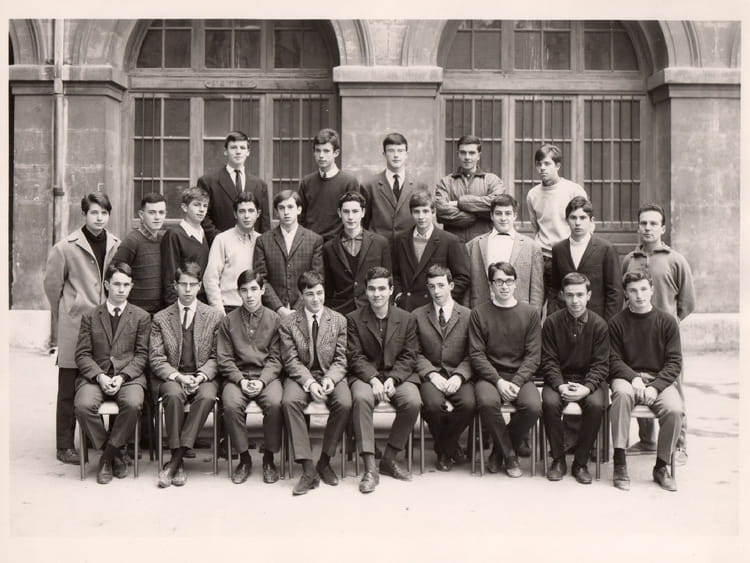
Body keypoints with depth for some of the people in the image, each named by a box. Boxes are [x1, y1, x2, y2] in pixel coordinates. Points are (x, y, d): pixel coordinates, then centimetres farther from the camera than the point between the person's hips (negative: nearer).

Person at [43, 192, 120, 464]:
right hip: (75, 327, -3)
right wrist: (64, 316, 10)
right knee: (69, 389, 3)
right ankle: (65, 446, 12)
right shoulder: (65, 247, -5)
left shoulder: (117, 246, 5)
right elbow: (52, 284, 4)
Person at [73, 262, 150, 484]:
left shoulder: (141, 316, 10)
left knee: (133, 404, -34)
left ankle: (108, 455, -11)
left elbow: (141, 354, 5)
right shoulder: (90, 317, 12)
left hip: (129, 376, -1)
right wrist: (99, 376, -12)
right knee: (83, 405, -30)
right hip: (95, 375, 1)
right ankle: (113, 454, -9)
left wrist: (123, 376, -11)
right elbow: (82, 354, 6)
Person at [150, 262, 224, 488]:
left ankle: (174, 461, -29)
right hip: (172, 377, 0)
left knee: (207, 397, -34)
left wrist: (201, 376, -13)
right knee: (174, 395, -35)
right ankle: (178, 463, -26)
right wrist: (178, 376, -15)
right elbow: (156, 359, 2)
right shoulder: (160, 318, 8)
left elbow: (216, 357, 6)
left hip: (203, 377, 0)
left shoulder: (214, 316, 8)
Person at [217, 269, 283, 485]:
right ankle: (244, 458, -10)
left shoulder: (274, 319, 6)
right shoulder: (228, 321, 8)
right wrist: (241, 380, -11)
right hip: (237, 376, 1)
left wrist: (262, 381, -14)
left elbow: (275, 358, 2)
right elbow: (224, 359, 5)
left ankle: (269, 459, -10)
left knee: (274, 403, -31)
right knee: (231, 404, -30)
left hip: (267, 376, -1)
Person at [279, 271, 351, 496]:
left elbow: (340, 360, 3)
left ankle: (324, 462, -11)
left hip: (331, 375, 1)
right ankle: (308, 469, -29)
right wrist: (310, 383, -20)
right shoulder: (288, 323, 2)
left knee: (344, 404, -30)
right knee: (289, 401, -32)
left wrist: (329, 380, -17)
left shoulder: (338, 321, 5)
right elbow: (291, 361, -4)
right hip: (301, 375, -1)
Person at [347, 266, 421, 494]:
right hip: (365, 375, -1)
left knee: (412, 402, -30)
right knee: (361, 398, -35)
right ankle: (370, 468, -32)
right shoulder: (354, 319, 4)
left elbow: (409, 356, 3)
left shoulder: (406, 319, 7)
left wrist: (393, 379, -14)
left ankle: (389, 459, -9)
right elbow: (355, 356, -3)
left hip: (399, 375, 1)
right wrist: (373, 379, -19)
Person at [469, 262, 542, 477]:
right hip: (489, 376, -1)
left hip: (520, 376, 1)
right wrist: (498, 381, -16)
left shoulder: (530, 313, 6)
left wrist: (516, 383, -14)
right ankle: (509, 454, -8)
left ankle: (499, 450, -1)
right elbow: (476, 354, -2)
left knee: (533, 406, -28)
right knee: (487, 402, -33)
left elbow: (533, 355, 1)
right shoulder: (479, 313, 3)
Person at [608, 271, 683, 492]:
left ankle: (661, 467, -7)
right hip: (626, 377, -1)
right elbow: (614, 360, 0)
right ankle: (619, 464, -29)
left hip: (660, 379, 1)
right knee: (622, 393, -37)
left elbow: (674, 362, 0)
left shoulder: (667, 321, 4)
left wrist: (655, 387, -14)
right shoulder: (617, 322, 3)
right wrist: (634, 378, -18)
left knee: (674, 409, -30)